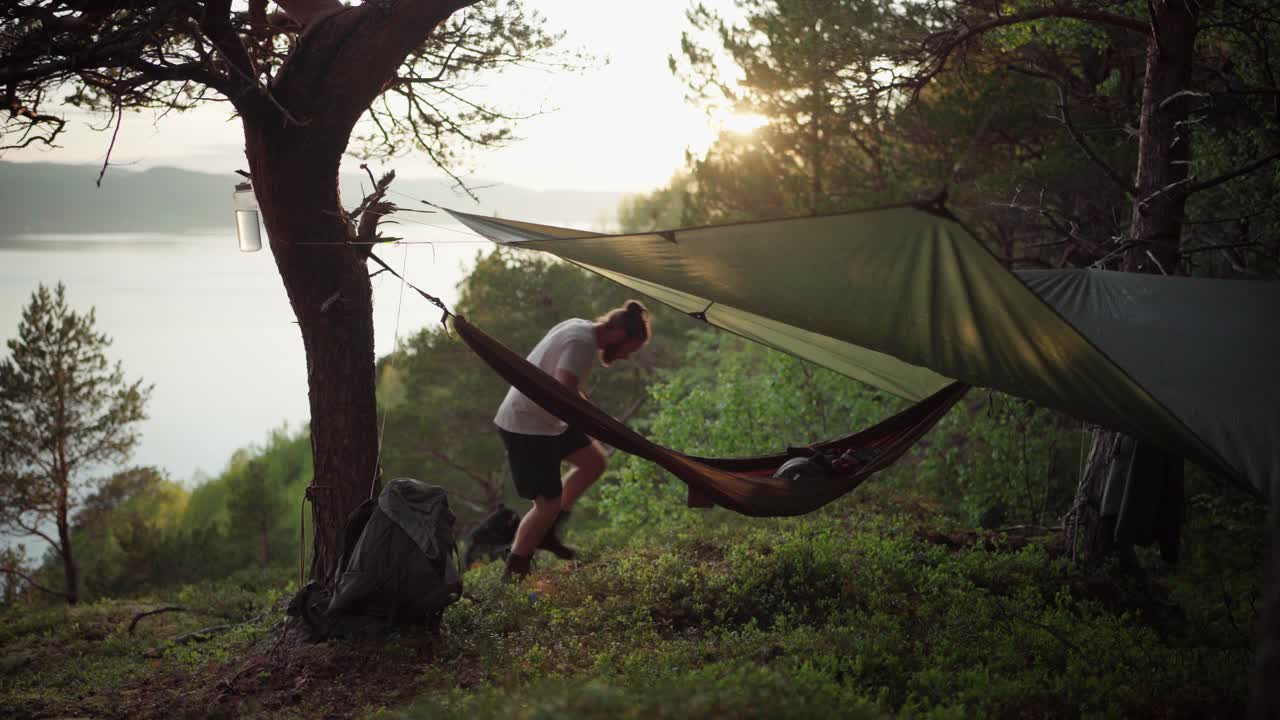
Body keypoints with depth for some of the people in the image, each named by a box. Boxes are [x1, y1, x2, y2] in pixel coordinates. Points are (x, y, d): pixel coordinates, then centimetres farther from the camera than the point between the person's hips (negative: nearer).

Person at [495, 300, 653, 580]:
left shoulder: (577, 326, 7)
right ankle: (513, 573, 10)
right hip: (527, 427, -10)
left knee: (594, 461, 15)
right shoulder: (583, 342, -23)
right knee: (549, 503, -4)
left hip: (543, 420, 10)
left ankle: (546, 532, 21)